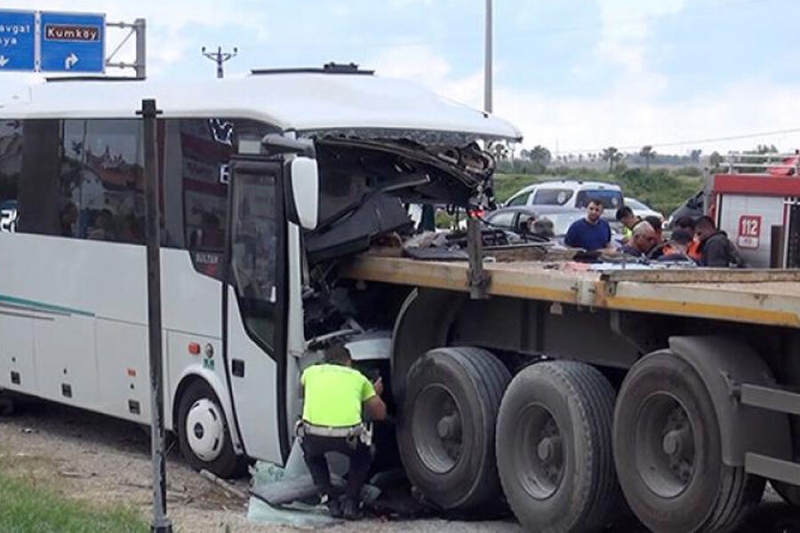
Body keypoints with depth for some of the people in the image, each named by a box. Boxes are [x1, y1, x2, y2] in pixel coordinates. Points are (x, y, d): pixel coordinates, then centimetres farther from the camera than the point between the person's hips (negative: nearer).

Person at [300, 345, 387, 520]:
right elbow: (380, 413, 32)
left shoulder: (311, 372, 27)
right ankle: (351, 502, 18)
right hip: (348, 435, 0)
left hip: (313, 433, 0)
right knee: (363, 457, 34)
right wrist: (375, 394, 53)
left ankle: (331, 502, 22)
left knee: (312, 455, 36)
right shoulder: (358, 378, 25)